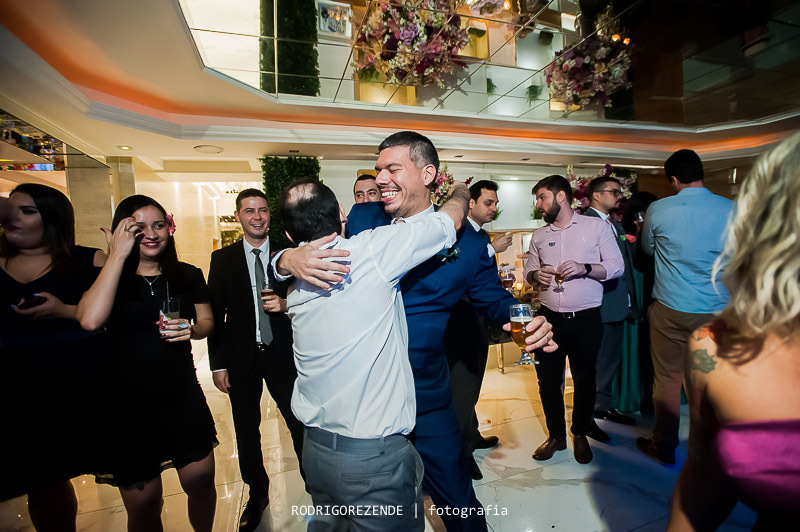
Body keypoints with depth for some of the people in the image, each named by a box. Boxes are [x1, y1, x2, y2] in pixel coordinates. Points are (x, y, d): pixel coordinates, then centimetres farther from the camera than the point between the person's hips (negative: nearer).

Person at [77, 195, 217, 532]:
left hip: (184, 399, 2)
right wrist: (118, 255, -19)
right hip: (127, 406, -1)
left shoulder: (188, 275, 1)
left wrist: (193, 329, -14)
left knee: (201, 482, 13)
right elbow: (90, 320, -25)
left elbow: (207, 321, 10)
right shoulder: (108, 277, -4)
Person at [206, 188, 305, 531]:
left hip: (283, 354, -1)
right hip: (241, 358, 2)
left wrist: (286, 303, -18)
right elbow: (215, 314, 2)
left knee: (299, 424, 5)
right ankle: (257, 494, 38)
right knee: (246, 431, 15)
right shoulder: (222, 259, 2)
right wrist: (218, 364, 0)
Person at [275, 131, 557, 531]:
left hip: (424, 403, -2)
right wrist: (289, 258, -28)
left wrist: (528, 323, -20)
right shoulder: (361, 218, -2)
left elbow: (494, 299, 2)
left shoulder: (467, 243, -8)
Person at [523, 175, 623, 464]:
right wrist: (535, 275, -8)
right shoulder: (539, 235, 12)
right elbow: (528, 271, 15)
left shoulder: (597, 226, 1)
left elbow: (616, 266, -1)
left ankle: (581, 433, 34)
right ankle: (556, 435, 27)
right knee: (547, 379, 6)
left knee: (584, 378, 11)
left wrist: (585, 268, -18)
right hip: (550, 318, 3)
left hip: (586, 319, -2)